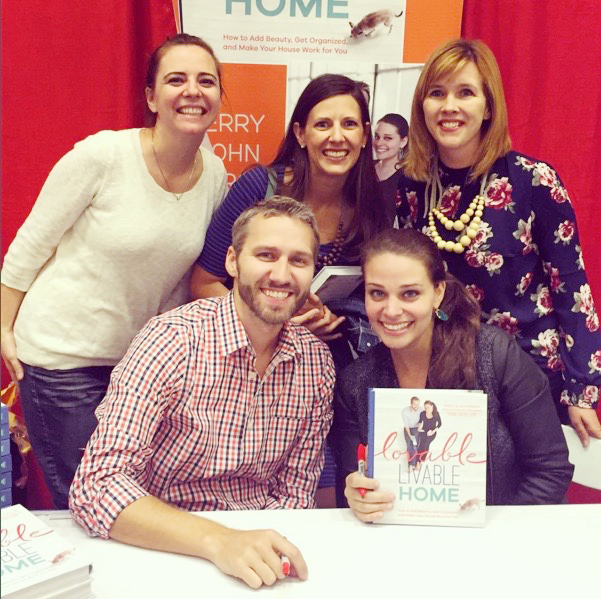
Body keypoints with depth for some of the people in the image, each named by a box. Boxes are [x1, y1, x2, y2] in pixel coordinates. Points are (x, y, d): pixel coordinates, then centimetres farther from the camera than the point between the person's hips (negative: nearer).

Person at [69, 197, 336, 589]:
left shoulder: (317, 362, -1)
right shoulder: (173, 340, -15)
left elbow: (295, 490, 5)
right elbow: (97, 487, -21)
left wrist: (267, 551, -14)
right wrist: (219, 541, -32)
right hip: (167, 553, -3)